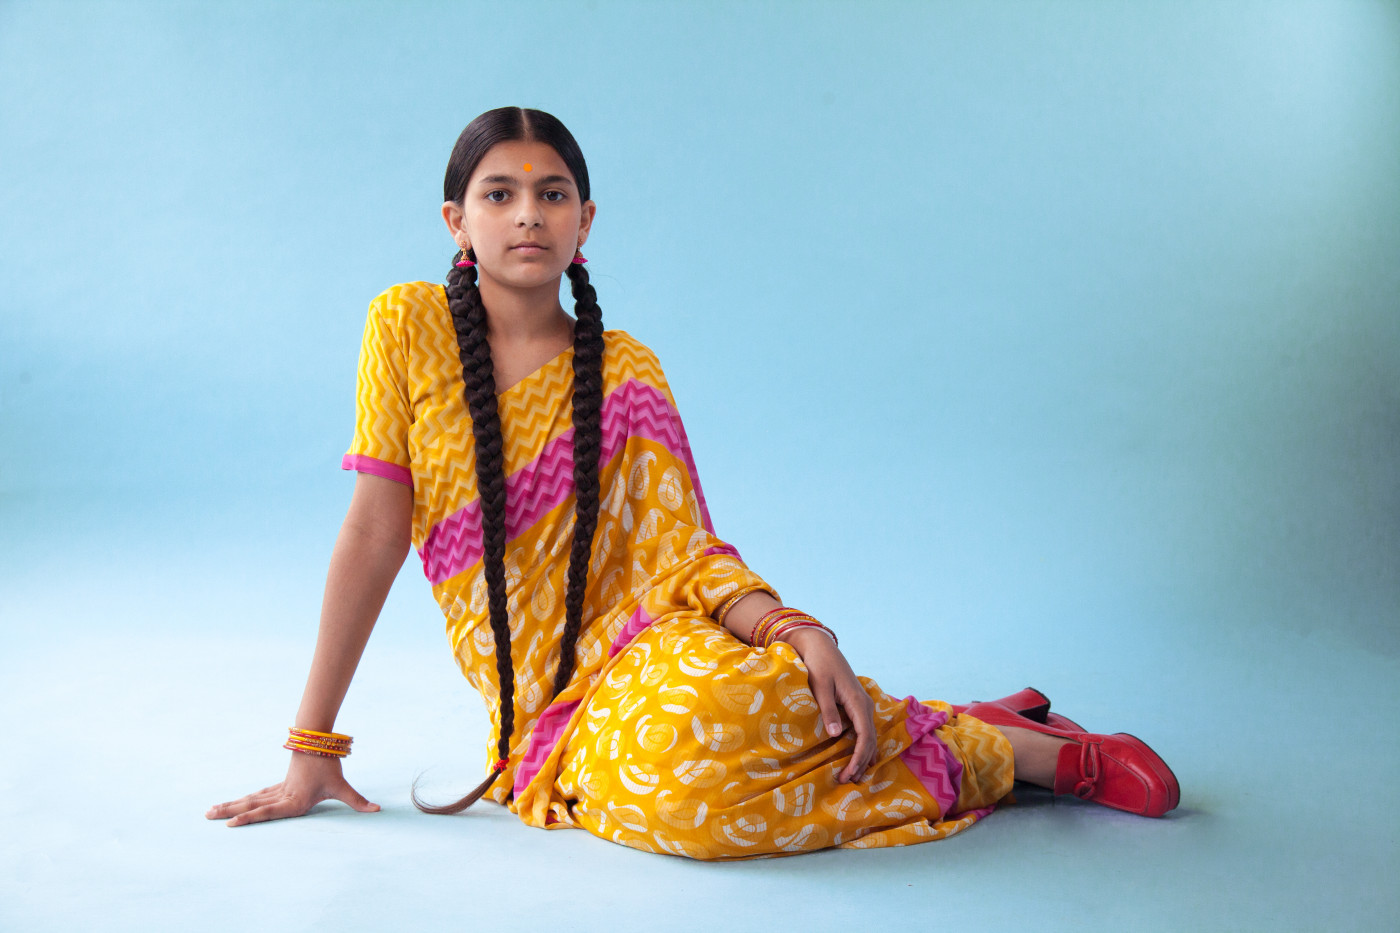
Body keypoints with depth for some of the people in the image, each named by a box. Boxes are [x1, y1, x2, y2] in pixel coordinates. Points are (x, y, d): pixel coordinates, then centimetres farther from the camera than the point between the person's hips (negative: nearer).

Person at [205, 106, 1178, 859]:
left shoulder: (624, 371, 2)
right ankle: (981, 725, -9)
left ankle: (1002, 746, -12)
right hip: (547, 717, 1)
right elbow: (375, 534, -3)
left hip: (646, 647, 0)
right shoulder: (410, 327, -1)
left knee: (687, 739, -37)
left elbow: (683, 555, -4)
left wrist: (801, 632, -24)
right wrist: (313, 749, -5)